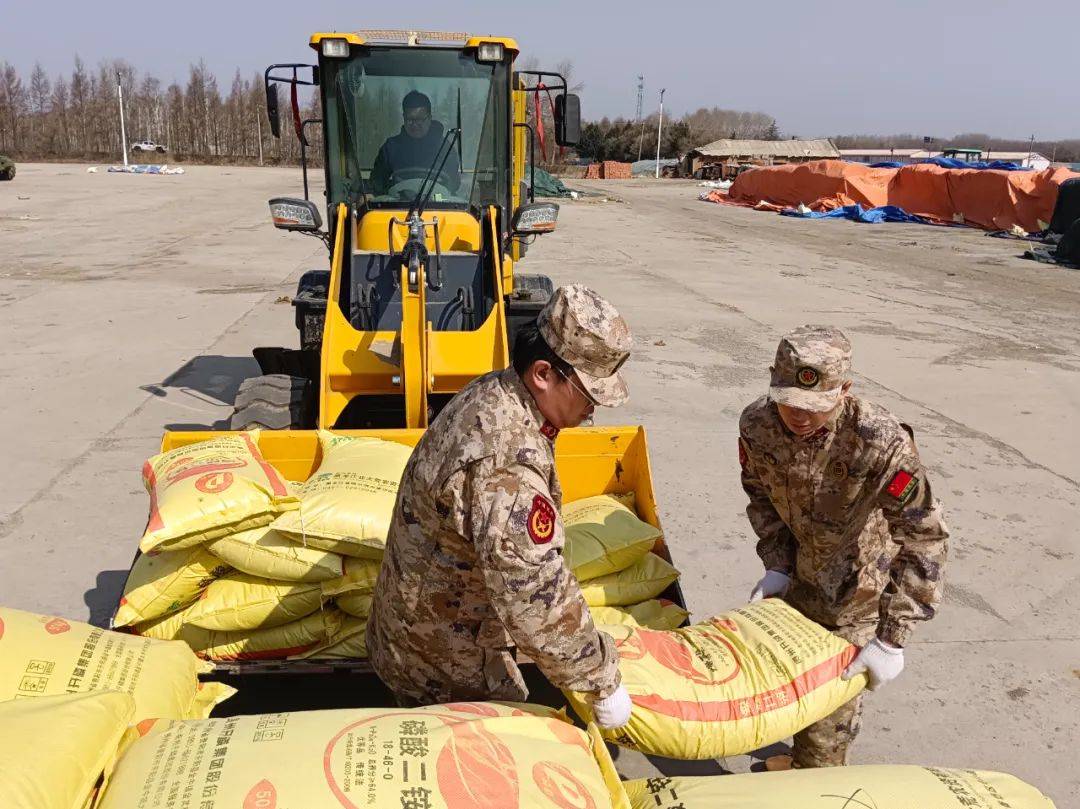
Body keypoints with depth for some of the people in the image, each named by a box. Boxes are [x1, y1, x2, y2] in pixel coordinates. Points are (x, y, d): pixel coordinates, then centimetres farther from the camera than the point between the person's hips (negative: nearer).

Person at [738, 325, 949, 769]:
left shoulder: (881, 443, -37)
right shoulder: (757, 424, -23)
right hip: (802, 563, 5)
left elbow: (924, 538, -31)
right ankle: (804, 758, 53)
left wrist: (891, 638, -31)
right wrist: (777, 566, -9)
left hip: (861, 578, -5)